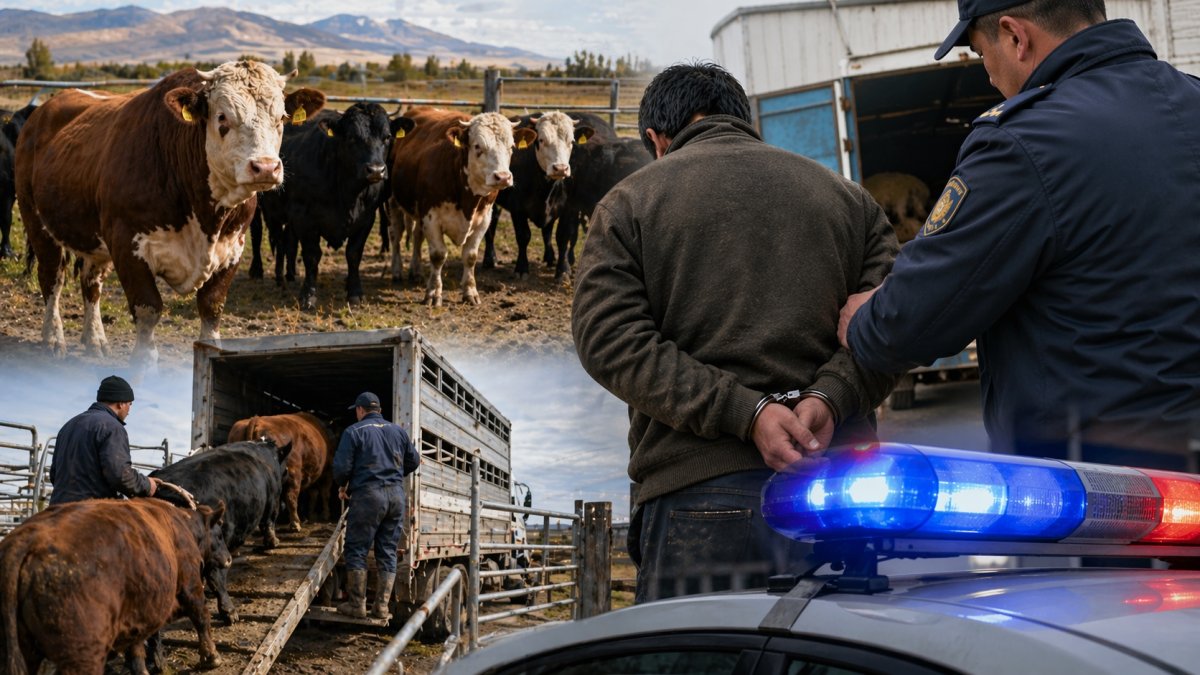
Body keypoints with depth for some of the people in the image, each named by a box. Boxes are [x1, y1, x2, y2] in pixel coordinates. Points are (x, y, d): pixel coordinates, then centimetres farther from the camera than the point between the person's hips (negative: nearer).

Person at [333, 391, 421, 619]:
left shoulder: (354, 431, -2)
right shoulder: (398, 431, 14)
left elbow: (341, 466, -7)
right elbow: (413, 461, 19)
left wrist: (342, 486, 12)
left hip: (367, 495, -5)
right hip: (396, 496, 5)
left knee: (356, 549, 4)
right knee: (387, 553, 9)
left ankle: (357, 604, 2)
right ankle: (382, 606, 8)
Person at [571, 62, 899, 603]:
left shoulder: (630, 202, 10)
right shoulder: (847, 197, 18)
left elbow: (610, 340, -5)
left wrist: (745, 411, -11)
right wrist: (829, 396, -8)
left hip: (698, 491, -3)